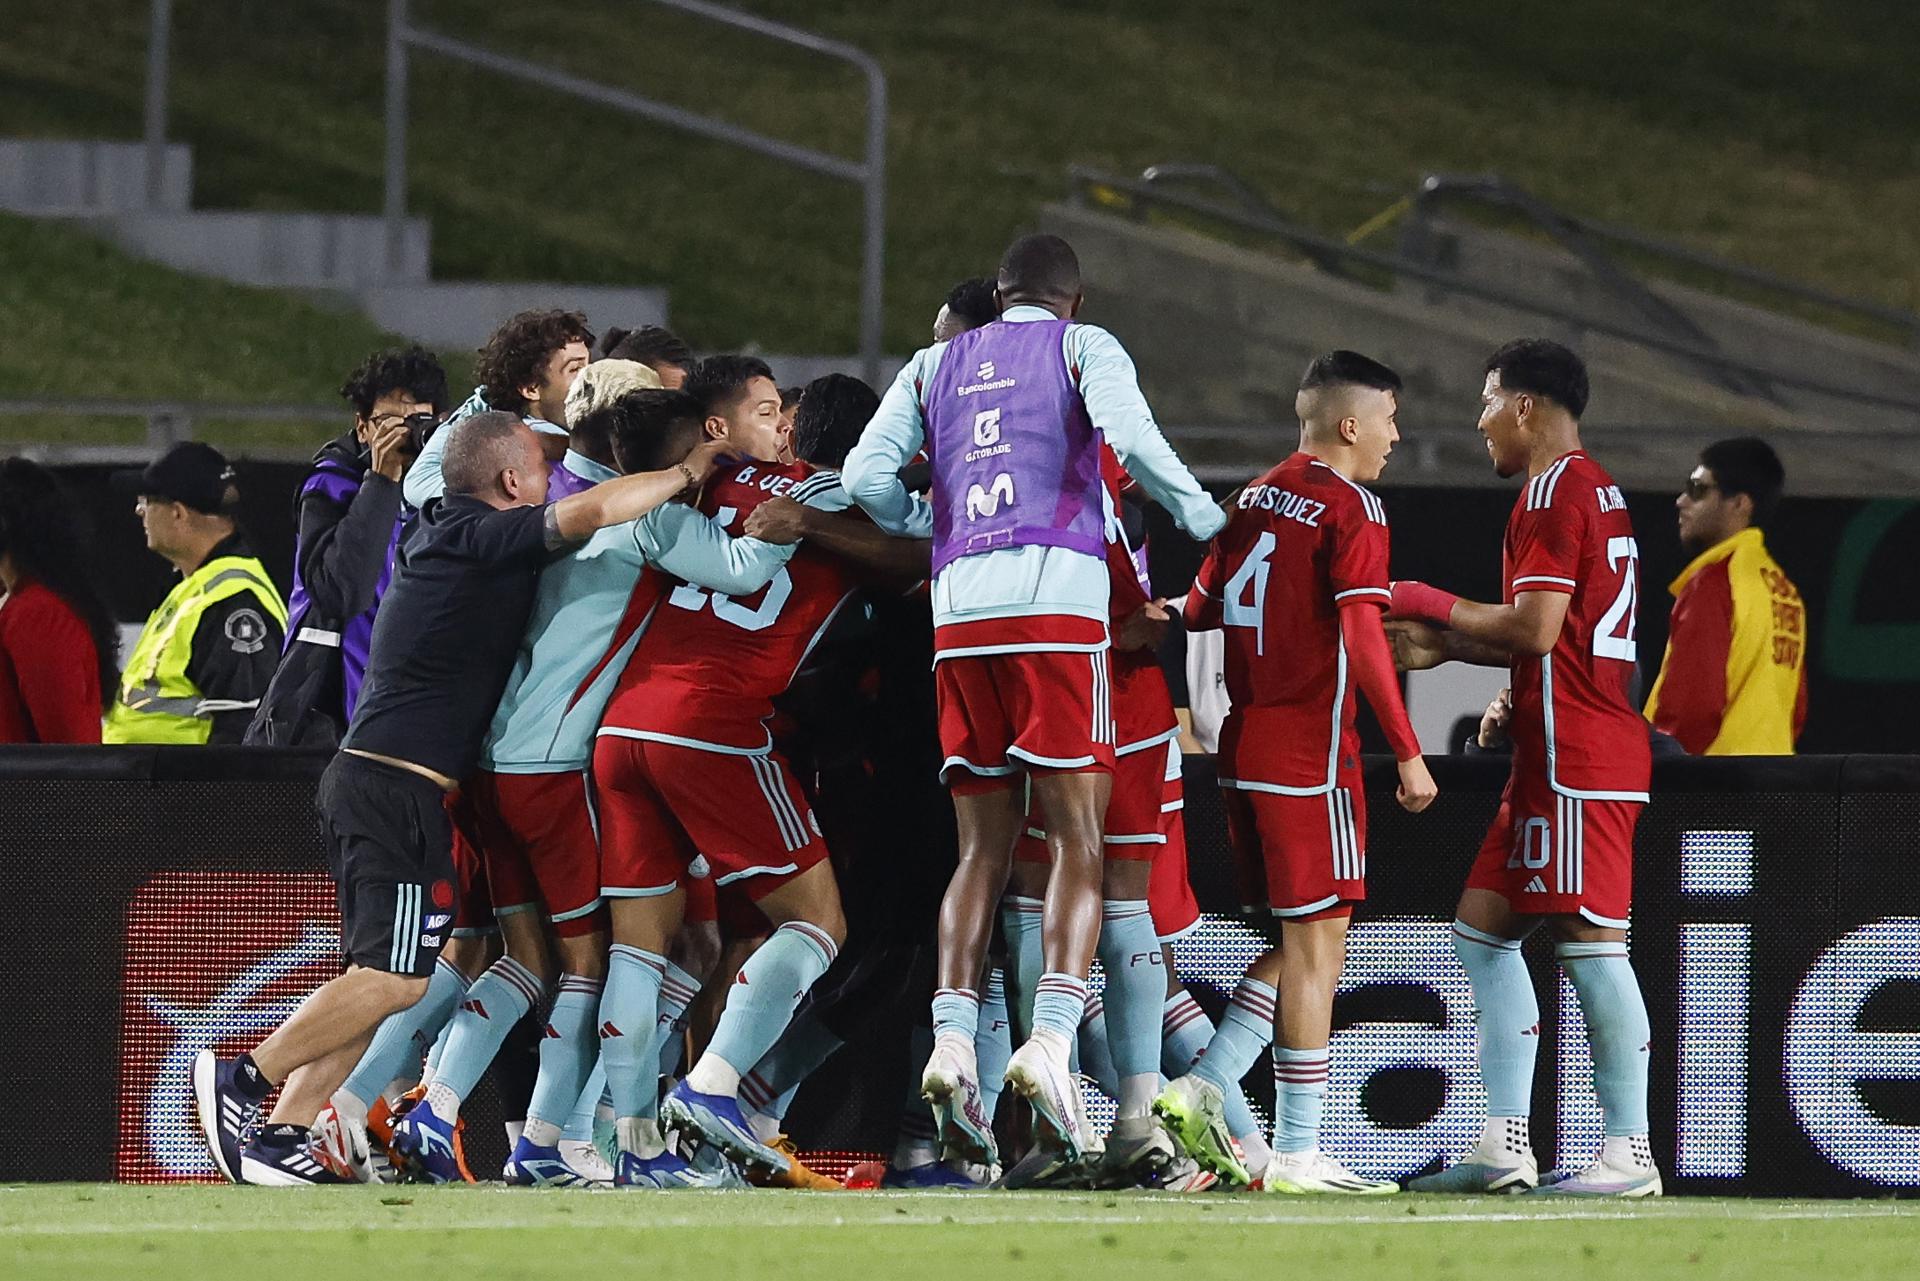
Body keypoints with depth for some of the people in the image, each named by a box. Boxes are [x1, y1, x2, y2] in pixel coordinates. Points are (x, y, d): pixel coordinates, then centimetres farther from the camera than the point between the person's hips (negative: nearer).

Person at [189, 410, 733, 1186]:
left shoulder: (438, 533, 18)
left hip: (360, 775, 10)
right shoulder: (483, 538, -10)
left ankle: (283, 1133, 3)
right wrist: (685, 474, -10)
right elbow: (588, 511, -24)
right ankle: (243, 1080, -10)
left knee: (379, 977, 10)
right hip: (402, 788, -10)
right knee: (398, 980, -10)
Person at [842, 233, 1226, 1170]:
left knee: (984, 846, 7)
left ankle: (952, 1040, -9)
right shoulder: (1084, 348, 11)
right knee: (1077, 839, -4)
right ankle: (1050, 1038, -21)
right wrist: (1203, 517, 4)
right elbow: (1128, 434, -8)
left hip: (960, 608, 4)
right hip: (1057, 600, -4)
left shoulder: (935, 367, 22)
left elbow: (867, 478, 12)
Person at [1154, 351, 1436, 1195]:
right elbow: (1362, 635, -17)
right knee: (1316, 944, -3)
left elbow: (1197, 611, 18)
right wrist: (1408, 751, -16)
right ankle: (1296, 1151, -3)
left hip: (1245, 746, 8)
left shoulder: (1254, 500, 12)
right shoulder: (1351, 509, -10)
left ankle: (1204, 1091, 5)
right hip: (1311, 754, -8)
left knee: (1301, 943, 16)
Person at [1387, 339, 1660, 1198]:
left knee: (1590, 943, -10)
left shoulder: (1554, 491, -11)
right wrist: (1443, 646, 19)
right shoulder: (1597, 489, 21)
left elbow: (1535, 629, -18)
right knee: (1483, 928, 11)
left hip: (1576, 759, -11)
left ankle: (1630, 1151, -11)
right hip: (1555, 760, 11)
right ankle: (1504, 1144, 9)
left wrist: (1438, 608, -3)